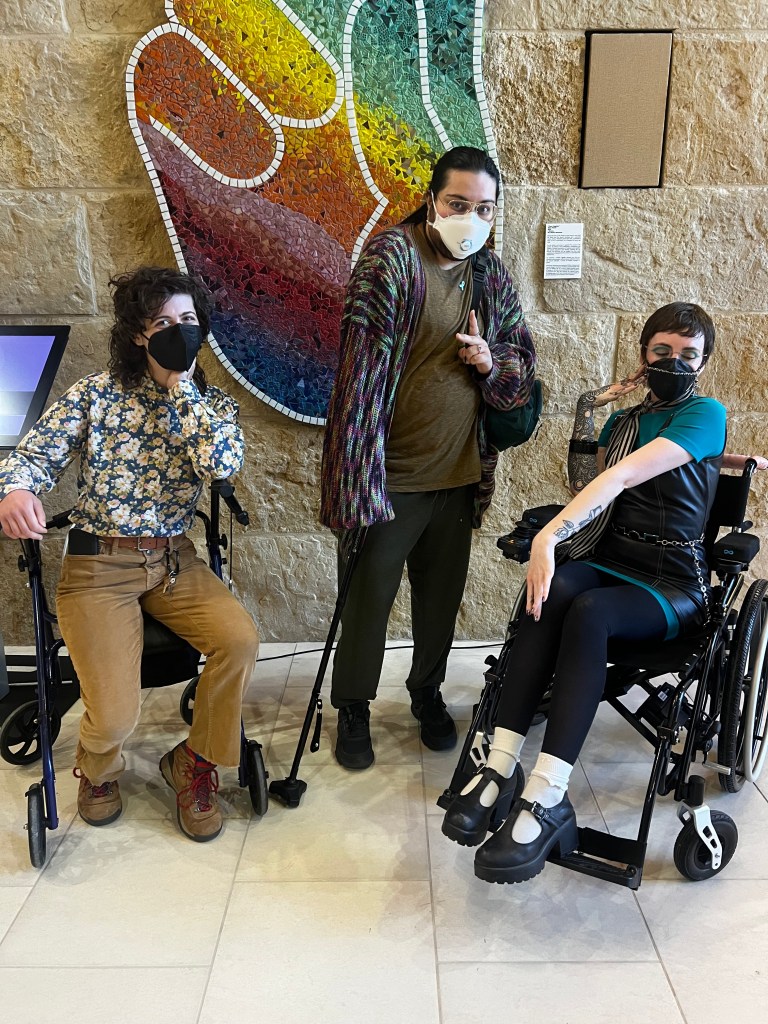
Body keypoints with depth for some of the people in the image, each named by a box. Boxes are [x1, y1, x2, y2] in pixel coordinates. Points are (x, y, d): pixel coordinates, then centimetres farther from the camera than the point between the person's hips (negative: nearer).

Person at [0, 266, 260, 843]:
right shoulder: (97, 393, 0)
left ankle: (195, 763, 5)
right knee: (115, 717, -18)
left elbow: (222, 463, -18)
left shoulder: (214, 405, 4)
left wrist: (181, 385, -12)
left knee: (241, 640, -25)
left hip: (173, 560, 3)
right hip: (97, 566, -2)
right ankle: (99, 769, 24)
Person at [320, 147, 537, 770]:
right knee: (369, 597, 8)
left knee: (443, 595, 19)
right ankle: (353, 706, 31)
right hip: (390, 475, -5)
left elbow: (523, 359, 17)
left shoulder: (493, 275, 8)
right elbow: (363, 365, -16)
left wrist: (492, 362, -8)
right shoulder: (391, 255, -10)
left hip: (460, 474, 5)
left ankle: (427, 689, 43)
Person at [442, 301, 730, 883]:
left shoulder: (706, 415, -3)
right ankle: (501, 767, -36)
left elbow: (621, 476, -19)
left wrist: (549, 535, -30)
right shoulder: (627, 419, 19)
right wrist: (587, 412, 6)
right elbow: (587, 486, 11)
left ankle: (547, 799, -40)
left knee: (589, 612, -38)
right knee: (554, 591, -32)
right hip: (608, 561, 5)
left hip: (674, 587, -4)